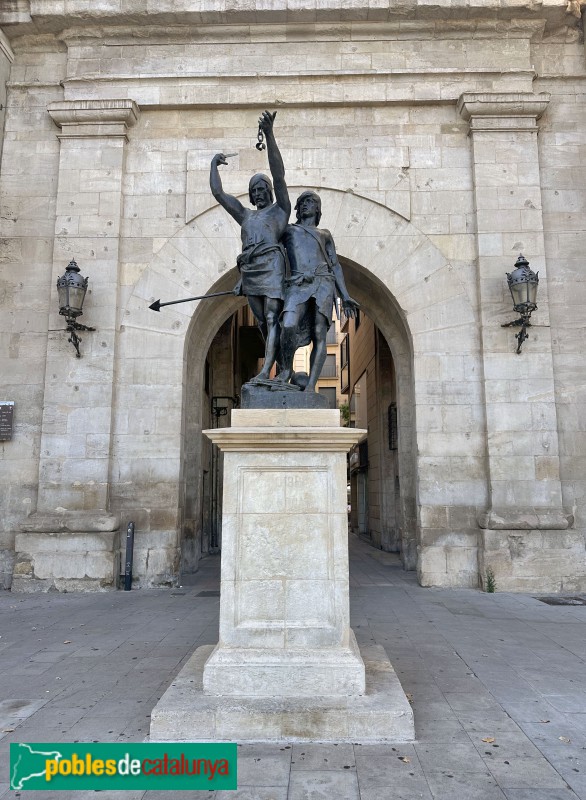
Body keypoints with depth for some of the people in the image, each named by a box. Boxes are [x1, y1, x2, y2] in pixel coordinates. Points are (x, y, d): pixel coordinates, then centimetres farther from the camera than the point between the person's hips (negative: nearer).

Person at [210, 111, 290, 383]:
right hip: (249, 269, 6)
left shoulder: (280, 208, 16)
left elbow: (278, 173, 4)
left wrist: (269, 134, -4)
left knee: (272, 318, -16)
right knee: (262, 322, 3)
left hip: (271, 264, -6)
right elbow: (218, 192, 30)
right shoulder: (245, 215, 30)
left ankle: (266, 370, -27)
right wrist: (214, 164, 36)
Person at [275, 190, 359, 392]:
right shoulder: (288, 230, 27)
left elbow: (335, 265, 20)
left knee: (319, 335, -13)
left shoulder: (324, 234, 27)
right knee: (288, 327, -26)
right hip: (298, 285, -1)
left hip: (323, 284, 1)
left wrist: (345, 296, 9)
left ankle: (311, 385, -15)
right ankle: (286, 370, -3)